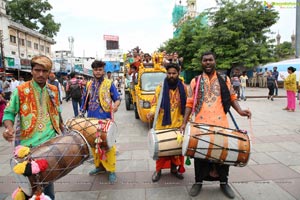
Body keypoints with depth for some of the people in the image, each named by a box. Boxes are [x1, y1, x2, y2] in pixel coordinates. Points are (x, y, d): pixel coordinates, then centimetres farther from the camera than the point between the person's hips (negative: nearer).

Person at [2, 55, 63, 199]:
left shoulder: (53, 91, 5)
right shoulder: (20, 91, -7)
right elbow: (9, 113, -3)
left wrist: (63, 132, 15)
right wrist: (9, 128, -22)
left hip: (49, 143, 3)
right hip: (27, 144, -3)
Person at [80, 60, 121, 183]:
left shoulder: (109, 84, 0)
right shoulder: (89, 85, 13)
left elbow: (117, 99, -2)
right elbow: (84, 101, 18)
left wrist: (115, 105, -24)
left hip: (105, 120, -5)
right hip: (91, 120, 5)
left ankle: (111, 170, 7)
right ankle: (99, 165, 30)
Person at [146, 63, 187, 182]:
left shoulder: (183, 88, 3)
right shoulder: (160, 88, -3)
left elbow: (187, 105, 9)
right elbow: (155, 104, -1)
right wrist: (152, 113, -20)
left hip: (178, 124, 2)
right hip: (162, 124, -2)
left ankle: (174, 169, 30)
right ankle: (158, 170, 24)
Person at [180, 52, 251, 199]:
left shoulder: (224, 80, 9)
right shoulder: (195, 81, 7)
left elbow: (232, 97, 13)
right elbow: (190, 103, 6)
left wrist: (239, 111, -6)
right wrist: (184, 122, -1)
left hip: (220, 124, 1)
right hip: (201, 125, 0)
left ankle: (223, 182, 31)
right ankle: (198, 181, 27)